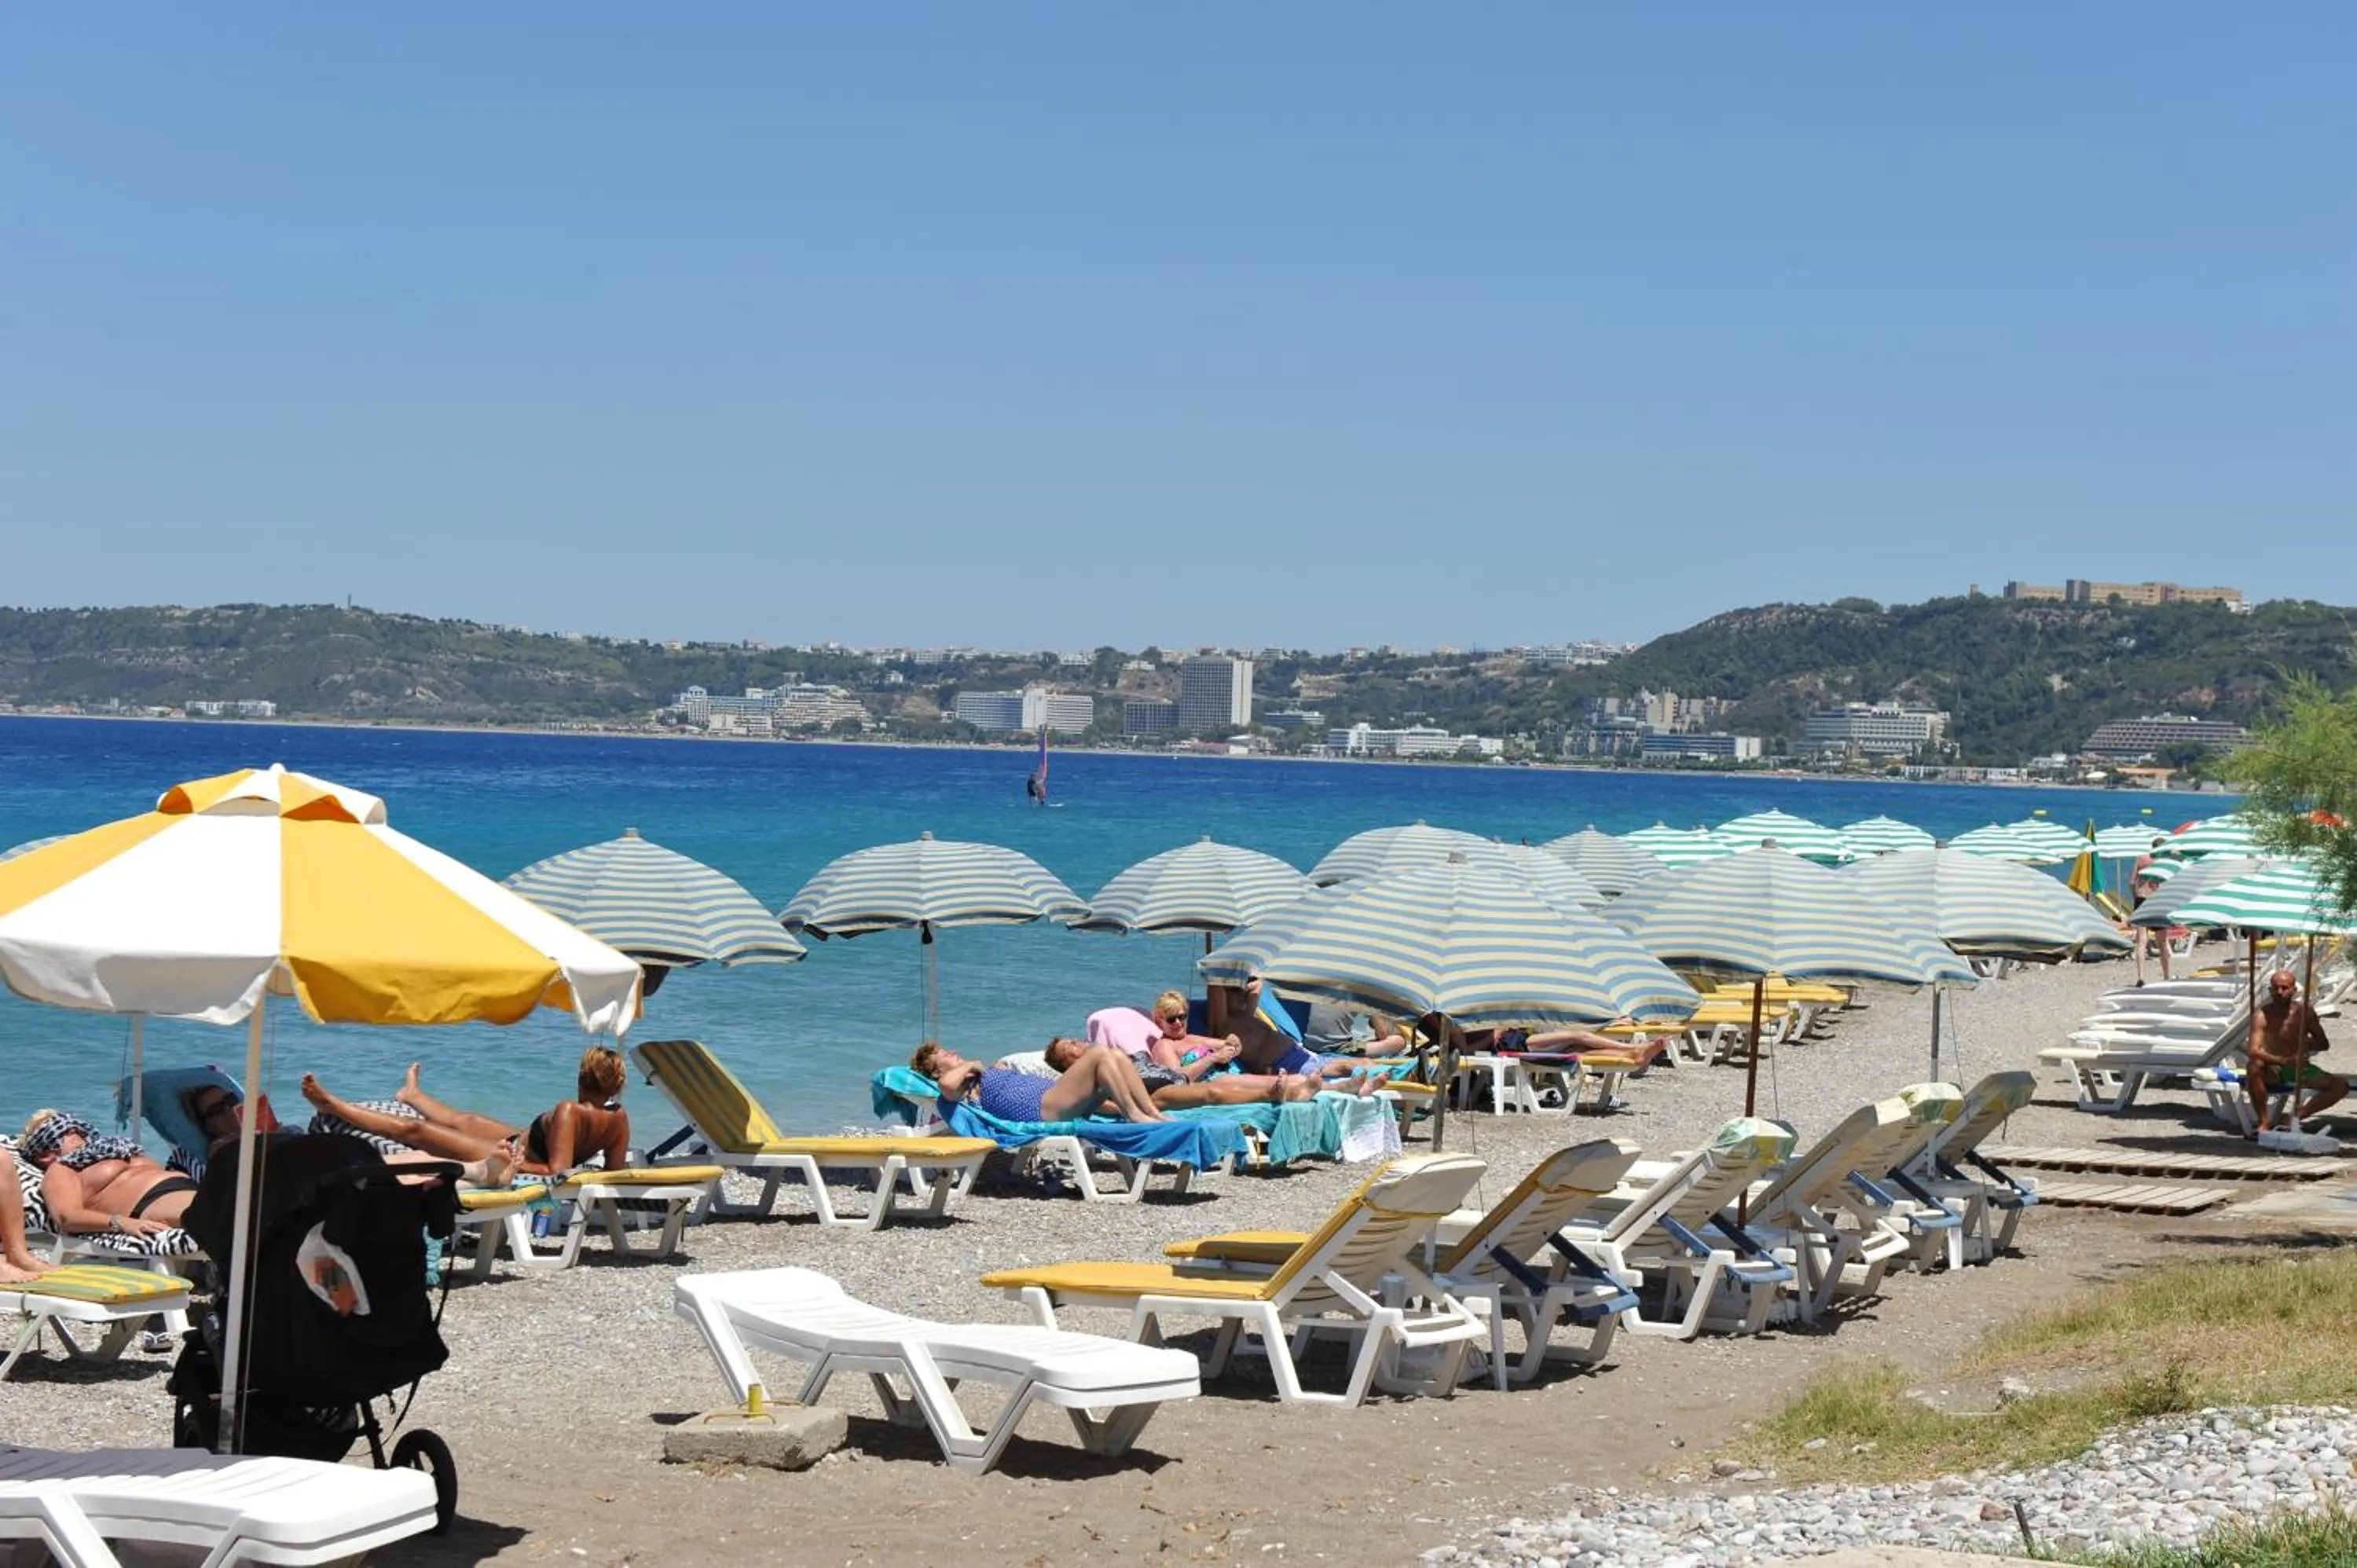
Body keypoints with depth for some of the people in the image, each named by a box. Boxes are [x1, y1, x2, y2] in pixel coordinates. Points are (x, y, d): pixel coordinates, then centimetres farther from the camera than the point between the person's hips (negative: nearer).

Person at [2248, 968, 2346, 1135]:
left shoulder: (2305, 1012, -4)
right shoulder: (2262, 1015, -15)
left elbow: (2323, 1044, 7)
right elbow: (2254, 1051, -28)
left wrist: (2308, 1043, -18)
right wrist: (2284, 1060, -44)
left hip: (2300, 1070, 4)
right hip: (2273, 1072, -4)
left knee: (2341, 1086, -15)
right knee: (2254, 1067, -38)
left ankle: (2297, 1116, -11)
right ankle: (2263, 1123, -23)